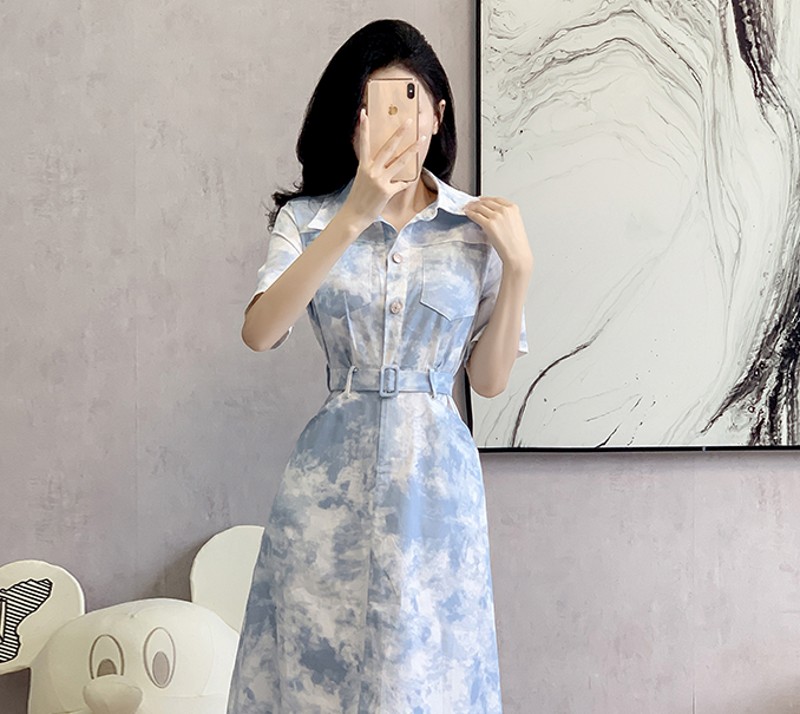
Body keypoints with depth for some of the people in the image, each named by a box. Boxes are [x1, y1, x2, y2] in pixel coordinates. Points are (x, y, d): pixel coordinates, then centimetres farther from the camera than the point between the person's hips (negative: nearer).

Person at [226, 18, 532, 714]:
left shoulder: (479, 225, 3)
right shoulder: (308, 219, 3)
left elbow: (491, 379, 4)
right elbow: (260, 332, -16)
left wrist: (518, 268, -8)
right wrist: (354, 218, -23)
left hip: (435, 473, 0)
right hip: (333, 475, 0)